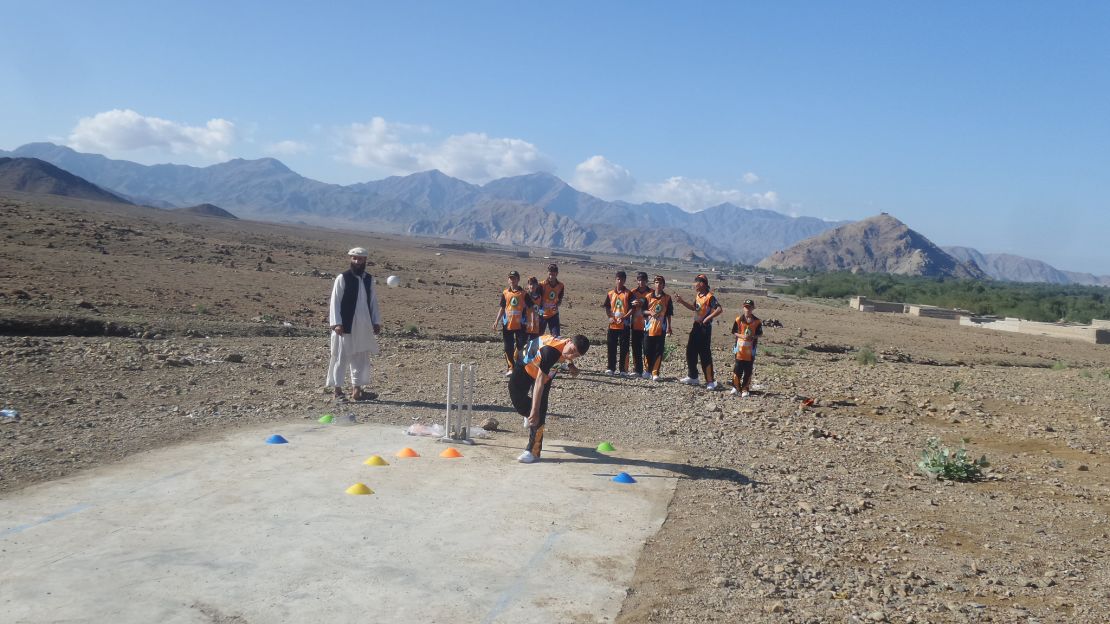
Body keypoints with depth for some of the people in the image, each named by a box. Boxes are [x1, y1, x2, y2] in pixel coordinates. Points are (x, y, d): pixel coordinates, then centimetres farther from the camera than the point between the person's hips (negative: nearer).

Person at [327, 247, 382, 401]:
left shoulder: (369, 279, 10)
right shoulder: (342, 278, -6)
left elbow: (373, 302, 14)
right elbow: (335, 302, -9)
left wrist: (376, 322, 8)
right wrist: (336, 323, -16)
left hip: (364, 326, 6)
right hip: (346, 326, -6)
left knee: (362, 358, 10)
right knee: (342, 358, 0)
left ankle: (357, 390, 19)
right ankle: (338, 391, 8)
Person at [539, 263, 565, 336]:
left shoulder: (560, 285, -4)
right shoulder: (542, 284, -14)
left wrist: (556, 305, -13)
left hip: (554, 314, 2)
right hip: (542, 314, -2)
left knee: (556, 336, -1)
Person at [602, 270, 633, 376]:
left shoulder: (628, 293, -1)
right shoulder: (610, 293, 8)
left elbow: (632, 309, -4)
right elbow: (607, 308, 12)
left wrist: (624, 317, -18)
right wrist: (609, 317, -6)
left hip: (624, 325, -3)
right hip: (613, 325, 3)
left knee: (624, 348, 0)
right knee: (611, 347, 5)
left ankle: (623, 369, 5)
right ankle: (611, 368, 14)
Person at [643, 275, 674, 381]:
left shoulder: (667, 298, 3)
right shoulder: (649, 296, 4)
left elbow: (669, 314, 6)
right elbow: (643, 310, 6)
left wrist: (668, 327, 1)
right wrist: (650, 312, -14)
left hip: (661, 329, -1)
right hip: (649, 328, 1)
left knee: (658, 352, -2)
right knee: (647, 351, 4)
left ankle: (655, 373, 2)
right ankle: (648, 370, 21)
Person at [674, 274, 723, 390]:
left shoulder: (710, 296, -17)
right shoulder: (698, 295, 9)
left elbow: (719, 310, -27)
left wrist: (707, 318, -25)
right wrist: (681, 301, 16)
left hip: (705, 328, -9)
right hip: (696, 326, 9)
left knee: (705, 355, -6)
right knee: (690, 352, 13)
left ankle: (710, 381, 1)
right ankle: (693, 377, 26)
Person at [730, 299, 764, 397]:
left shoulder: (757, 321, 0)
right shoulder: (739, 319, 0)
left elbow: (760, 334, 5)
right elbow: (734, 332, 4)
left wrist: (753, 337, -15)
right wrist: (741, 336, -14)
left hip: (750, 349, 0)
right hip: (740, 348, 0)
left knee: (748, 370, 4)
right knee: (738, 369, 2)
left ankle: (745, 389, 12)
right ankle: (736, 387, 14)